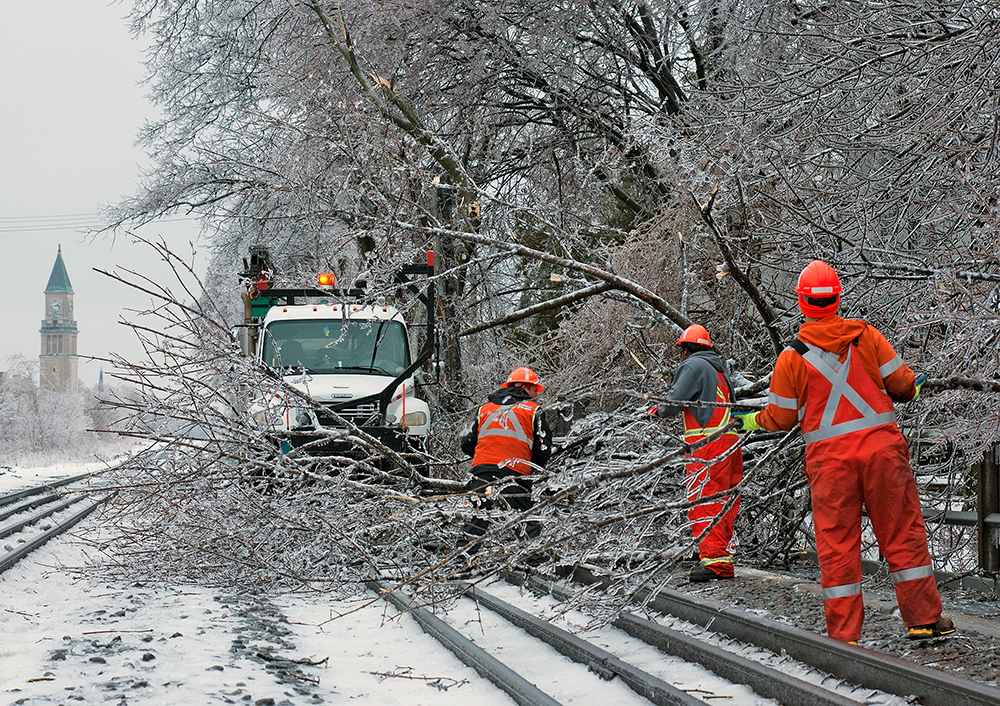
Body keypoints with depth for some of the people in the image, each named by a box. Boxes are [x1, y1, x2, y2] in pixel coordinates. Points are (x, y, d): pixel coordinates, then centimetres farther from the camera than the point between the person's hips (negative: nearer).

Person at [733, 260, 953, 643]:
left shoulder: (791, 357, -3)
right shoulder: (866, 336, 0)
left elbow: (781, 418, 1)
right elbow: (900, 384, 3)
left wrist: (753, 421, 22)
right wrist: (914, 386, 26)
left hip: (829, 457, -1)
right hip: (881, 444, 1)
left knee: (836, 543, 5)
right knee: (902, 533, 9)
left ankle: (843, 633, 7)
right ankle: (923, 618, 13)